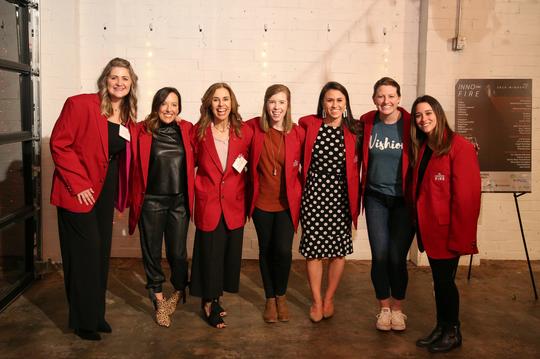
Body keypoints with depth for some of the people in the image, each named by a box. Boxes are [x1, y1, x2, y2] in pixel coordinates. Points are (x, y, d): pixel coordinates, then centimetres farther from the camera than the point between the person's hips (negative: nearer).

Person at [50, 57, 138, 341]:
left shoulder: (127, 117, 7)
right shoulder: (80, 104, -13)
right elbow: (59, 144, -15)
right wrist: (77, 185, -18)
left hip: (106, 192, 6)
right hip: (79, 192, -6)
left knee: (101, 253, 13)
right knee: (84, 254, 1)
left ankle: (96, 313, 29)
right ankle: (83, 320, 18)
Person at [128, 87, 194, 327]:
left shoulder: (187, 130, 2)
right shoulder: (142, 130, -5)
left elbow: (194, 160, 10)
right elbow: (134, 164, -5)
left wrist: (191, 195, 2)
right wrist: (133, 198, -10)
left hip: (179, 201, 1)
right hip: (151, 201, -1)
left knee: (178, 252, 8)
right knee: (152, 251, 9)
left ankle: (178, 293, 34)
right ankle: (159, 301, 27)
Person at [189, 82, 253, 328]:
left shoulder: (244, 132, -1)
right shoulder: (199, 131, -3)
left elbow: (251, 167, 6)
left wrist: (247, 197, 0)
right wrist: (199, 188, -2)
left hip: (234, 204, 2)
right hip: (208, 204, -2)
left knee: (230, 254, 10)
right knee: (209, 255, 6)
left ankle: (213, 299, 29)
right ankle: (209, 304, 23)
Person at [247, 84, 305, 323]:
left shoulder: (298, 133, -5)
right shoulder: (254, 127, -4)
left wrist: (303, 191, -3)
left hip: (288, 203, -1)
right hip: (261, 202, 1)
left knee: (283, 250, -10)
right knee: (266, 250, 10)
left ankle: (281, 295, 18)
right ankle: (270, 299, 29)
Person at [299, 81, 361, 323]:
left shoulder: (353, 131, 0)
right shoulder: (308, 125, -1)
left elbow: (356, 166, 5)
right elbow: (301, 159, 10)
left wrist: (355, 198, 0)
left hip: (341, 197, 1)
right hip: (313, 194, -1)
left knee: (339, 250, 8)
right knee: (313, 249, 3)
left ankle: (329, 298, 28)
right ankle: (317, 301, 21)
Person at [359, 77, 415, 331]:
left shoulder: (410, 124, -7)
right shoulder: (366, 123, 0)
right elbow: (358, 158, 10)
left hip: (403, 199, -2)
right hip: (376, 198, 2)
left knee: (397, 257, 1)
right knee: (379, 255, 2)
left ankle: (397, 308, 22)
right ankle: (384, 308, 21)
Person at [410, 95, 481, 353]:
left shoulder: (459, 146, -13)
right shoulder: (421, 147, 11)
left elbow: (466, 194, -17)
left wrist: (460, 234, -18)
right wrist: (418, 223, 7)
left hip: (447, 230, -7)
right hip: (428, 228, 7)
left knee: (445, 279, 3)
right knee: (439, 279, 16)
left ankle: (453, 332, 22)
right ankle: (441, 327, 30)